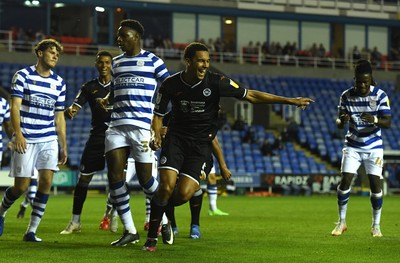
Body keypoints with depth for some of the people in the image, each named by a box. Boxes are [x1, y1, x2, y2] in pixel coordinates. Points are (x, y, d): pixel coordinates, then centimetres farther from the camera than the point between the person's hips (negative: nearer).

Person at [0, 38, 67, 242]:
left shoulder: (59, 83, 11)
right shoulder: (23, 76, -1)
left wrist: (63, 146, 14)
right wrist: (18, 133, -20)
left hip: (49, 140, 4)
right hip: (25, 139, -4)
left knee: (46, 181, -10)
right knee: (21, 186, -4)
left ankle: (31, 231, -3)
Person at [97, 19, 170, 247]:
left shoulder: (152, 61, 1)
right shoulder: (117, 62, 17)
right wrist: (106, 99, 11)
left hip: (142, 126, -5)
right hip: (117, 126, 5)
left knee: (145, 179, -3)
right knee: (114, 176, -6)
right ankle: (130, 231, 2)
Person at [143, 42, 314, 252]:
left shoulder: (216, 82, -11)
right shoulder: (170, 84, -6)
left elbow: (251, 96, -8)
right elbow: (158, 114, 7)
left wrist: (290, 100, -12)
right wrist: (156, 135, -15)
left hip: (201, 144, 0)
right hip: (176, 138, 0)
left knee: (184, 194, -15)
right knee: (166, 186, -19)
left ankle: (160, 211, 20)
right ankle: (151, 237, -2)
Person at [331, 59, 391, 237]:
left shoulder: (380, 96, -12)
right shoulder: (346, 96, -7)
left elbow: (387, 122, -17)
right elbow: (339, 123, -6)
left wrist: (374, 119, -39)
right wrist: (342, 121, -31)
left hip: (373, 147, -1)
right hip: (353, 146, 1)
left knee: (375, 184, -7)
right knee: (345, 181, -10)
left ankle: (376, 225, 10)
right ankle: (341, 222, 7)